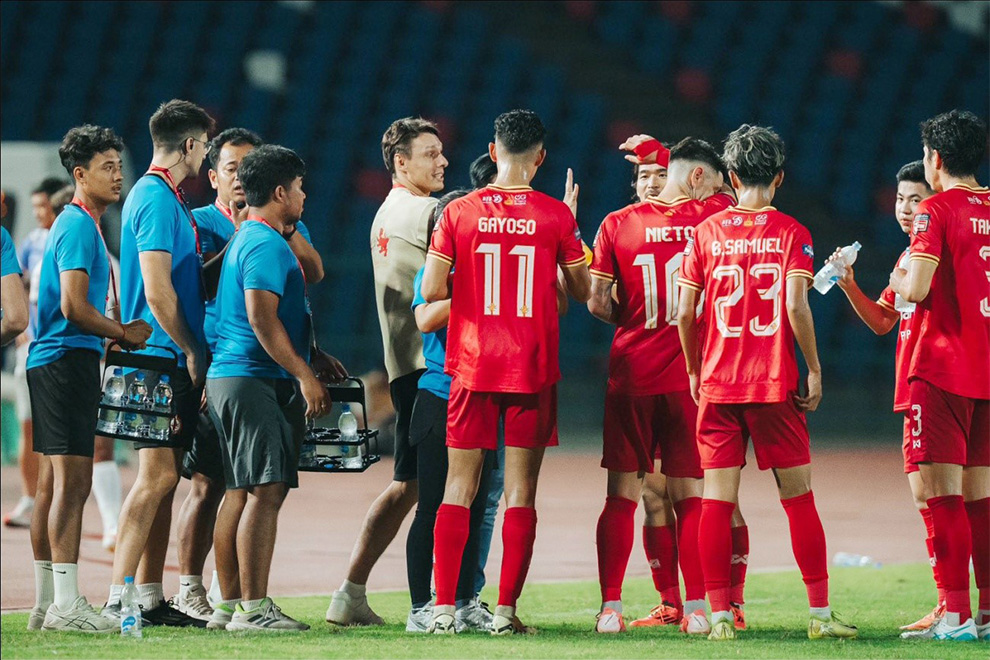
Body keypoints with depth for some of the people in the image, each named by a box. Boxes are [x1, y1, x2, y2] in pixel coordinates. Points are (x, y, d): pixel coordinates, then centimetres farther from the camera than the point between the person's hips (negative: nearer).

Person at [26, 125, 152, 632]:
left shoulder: (78, 224, 20)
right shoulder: (78, 227, -12)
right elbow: (74, 307, -20)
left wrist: (115, 336, 16)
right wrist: (124, 334, -9)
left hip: (53, 362, 11)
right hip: (68, 359, -11)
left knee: (54, 481, 11)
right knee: (72, 480, -13)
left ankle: (47, 603, 14)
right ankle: (65, 604, -16)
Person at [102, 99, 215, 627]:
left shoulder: (162, 197, 18)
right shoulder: (157, 200, -14)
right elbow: (157, 291, -19)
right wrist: (191, 351, -13)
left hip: (175, 360, 10)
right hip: (163, 359, -10)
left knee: (165, 478, 10)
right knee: (156, 475, -12)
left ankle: (150, 598, 13)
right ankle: (119, 599, -15)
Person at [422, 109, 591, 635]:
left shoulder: (458, 213, -2)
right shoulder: (556, 216, -4)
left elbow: (432, 291, -4)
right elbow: (583, 291, 5)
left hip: (471, 367, 1)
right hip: (533, 369, -1)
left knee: (459, 487, 6)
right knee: (521, 490, 3)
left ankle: (444, 606, -2)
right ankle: (506, 610, 0)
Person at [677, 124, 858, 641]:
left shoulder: (706, 232, 4)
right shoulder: (790, 233, -2)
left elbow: (685, 313, 2)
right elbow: (796, 305, -13)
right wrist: (814, 369, -3)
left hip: (717, 384, 1)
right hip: (775, 384, -1)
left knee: (717, 501, 2)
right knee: (798, 497, 5)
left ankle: (719, 615, -1)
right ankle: (820, 612, 6)